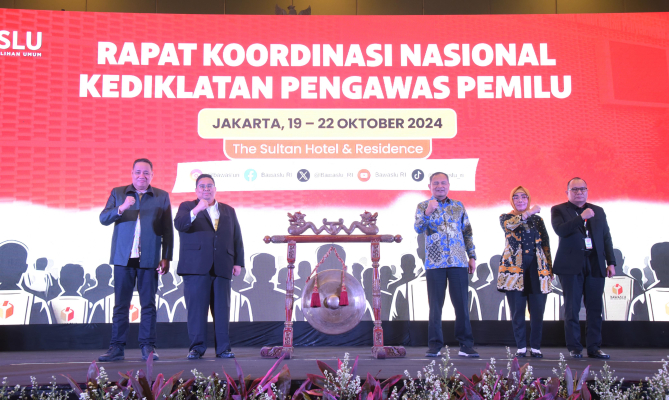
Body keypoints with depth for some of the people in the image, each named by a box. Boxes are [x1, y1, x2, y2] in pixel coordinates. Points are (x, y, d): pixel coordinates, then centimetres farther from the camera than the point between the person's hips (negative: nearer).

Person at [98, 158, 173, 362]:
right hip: (123, 258, 1)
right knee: (120, 305, 4)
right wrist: (121, 208, -17)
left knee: (148, 305, 3)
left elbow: (167, 231, 7)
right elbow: (103, 219, 1)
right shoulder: (118, 193, 11)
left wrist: (166, 258, 0)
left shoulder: (162, 196, 8)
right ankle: (117, 348, 10)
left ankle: (148, 347, 10)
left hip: (149, 260, 0)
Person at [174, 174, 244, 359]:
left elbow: (237, 239, 18)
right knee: (196, 308, -3)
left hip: (222, 267, 2)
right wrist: (196, 210, -25)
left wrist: (238, 262, 8)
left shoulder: (229, 211, 21)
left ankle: (223, 348, 7)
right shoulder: (187, 207, 12)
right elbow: (179, 224, -9)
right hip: (196, 266, -2)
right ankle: (197, 347, 5)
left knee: (222, 309, 1)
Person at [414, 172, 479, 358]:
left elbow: (467, 233, 15)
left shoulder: (459, 206, 13)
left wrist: (472, 256, 10)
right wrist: (427, 213, -25)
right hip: (435, 263, -2)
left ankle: (466, 344, 9)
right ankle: (435, 345, 10)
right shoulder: (423, 206, 7)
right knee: (435, 305, 2)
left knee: (462, 304, 1)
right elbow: (418, 228, -8)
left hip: (458, 262, 2)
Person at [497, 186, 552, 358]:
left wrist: (549, 268, 9)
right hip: (515, 267, -2)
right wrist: (529, 212, -21)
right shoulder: (506, 217, 9)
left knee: (538, 310, 0)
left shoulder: (537, 219, 16)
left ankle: (535, 347, 12)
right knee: (517, 310, 0)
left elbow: (545, 244, 15)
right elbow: (508, 224, -17)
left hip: (536, 268, 2)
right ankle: (521, 347, 9)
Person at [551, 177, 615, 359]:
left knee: (595, 309, 4)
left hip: (595, 265, 3)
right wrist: (581, 217, -19)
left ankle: (594, 347, 11)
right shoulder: (559, 210, 4)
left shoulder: (598, 211, 16)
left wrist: (611, 262, 7)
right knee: (572, 308, 0)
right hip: (571, 266, -3)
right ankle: (574, 348, 7)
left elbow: (606, 238, 14)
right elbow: (560, 230, -14)